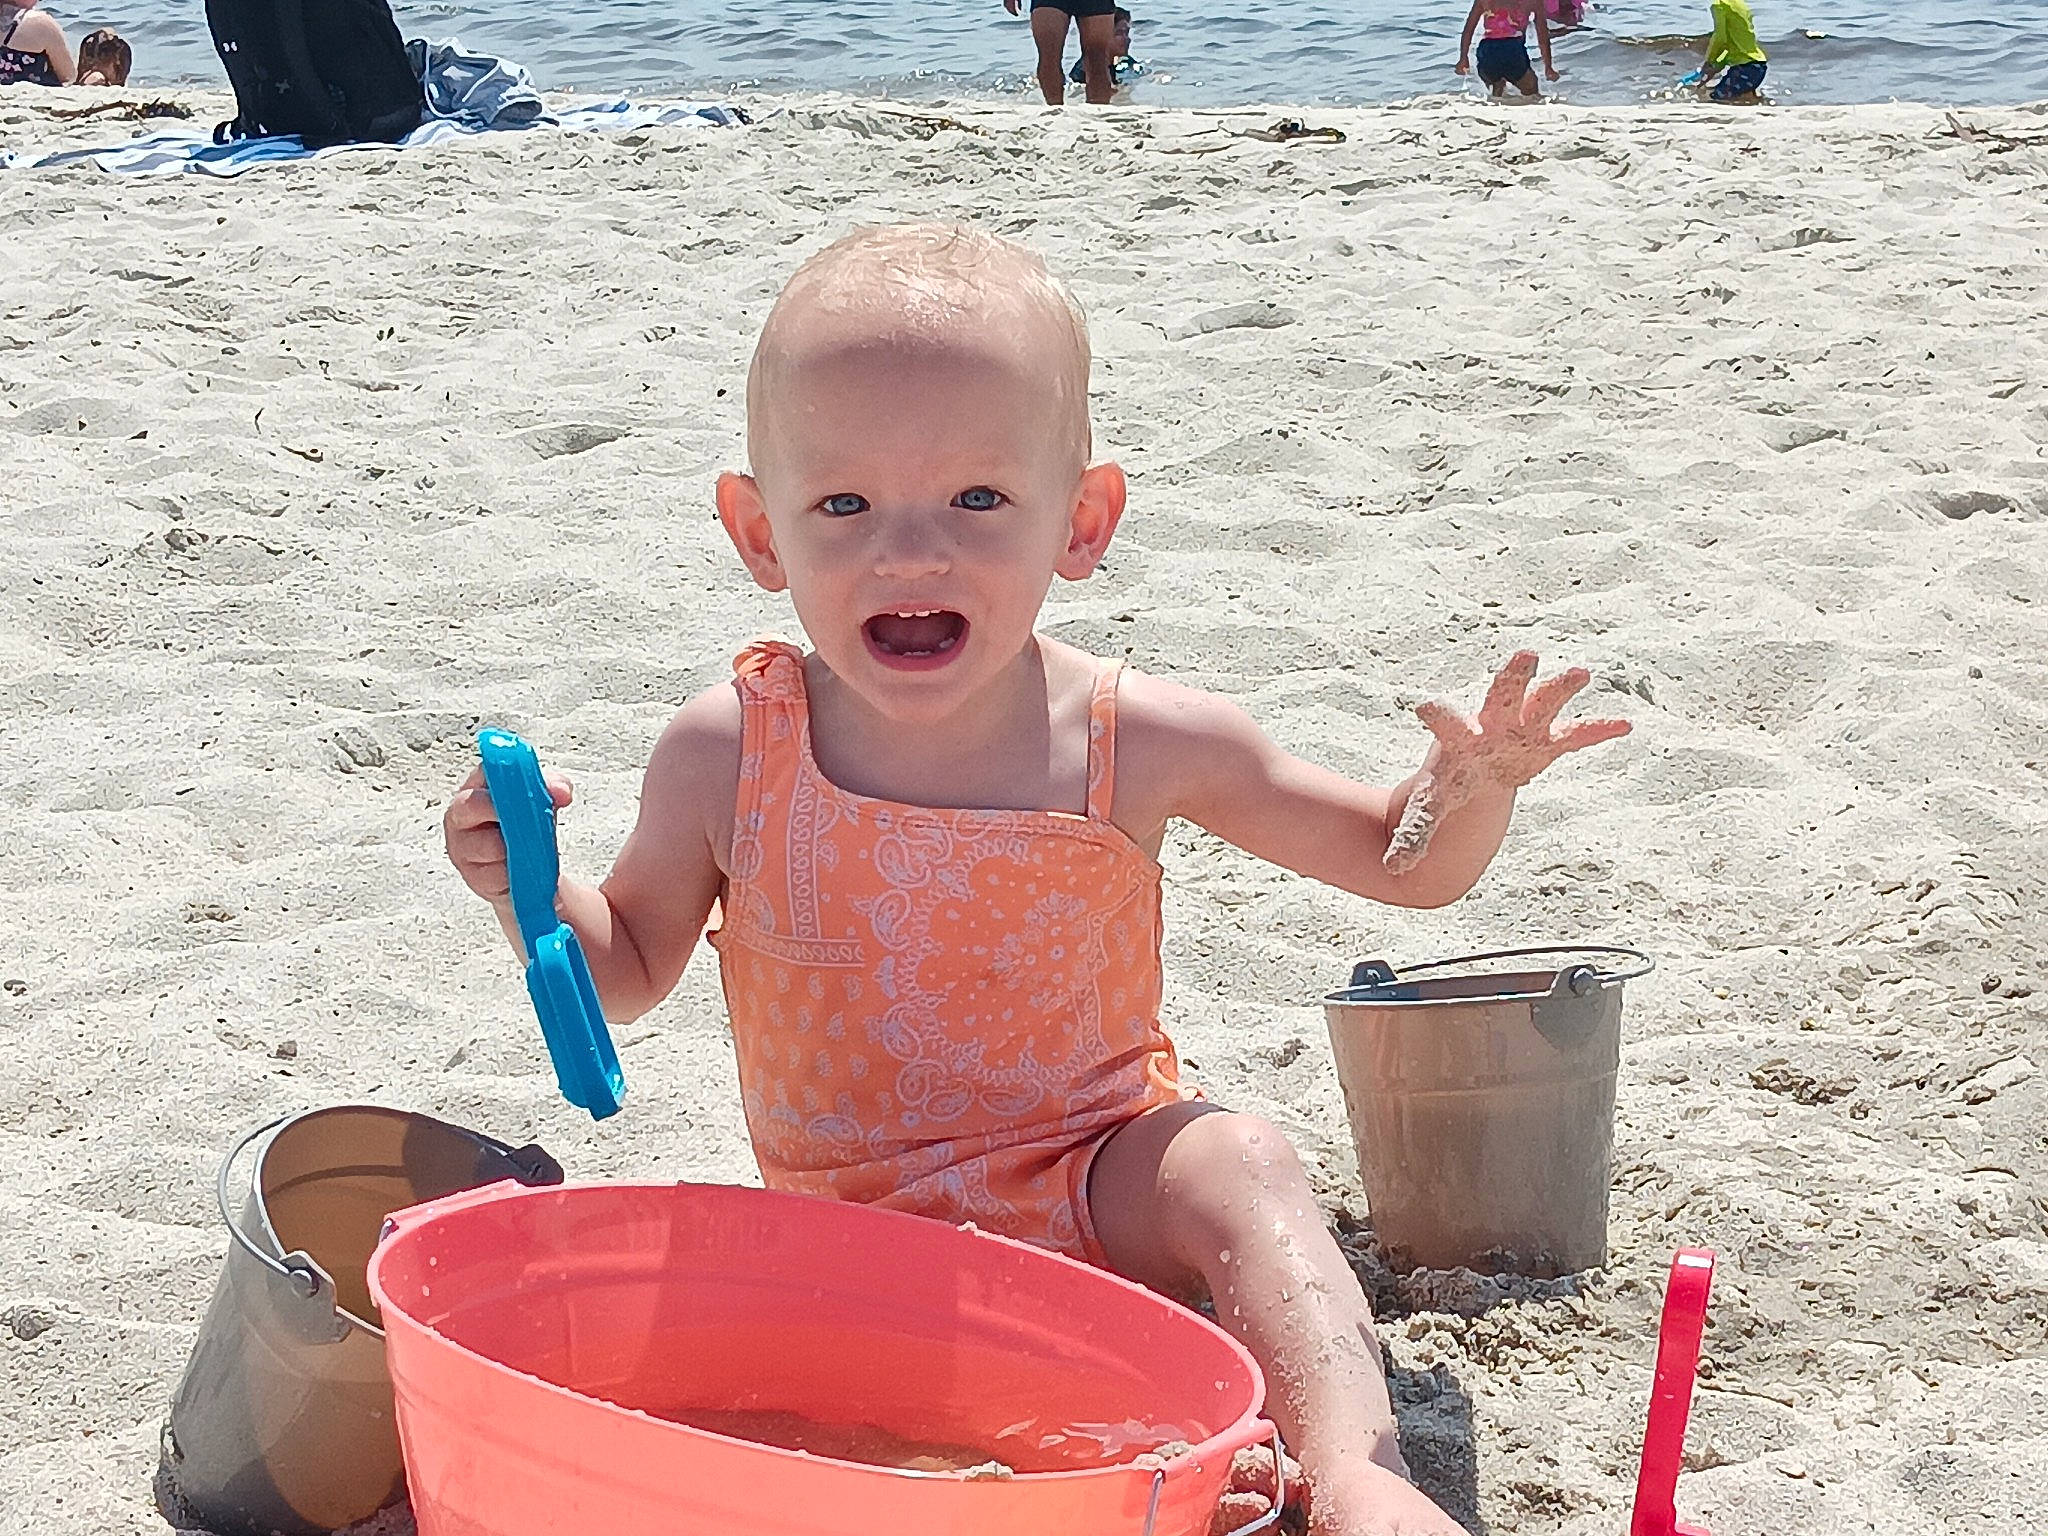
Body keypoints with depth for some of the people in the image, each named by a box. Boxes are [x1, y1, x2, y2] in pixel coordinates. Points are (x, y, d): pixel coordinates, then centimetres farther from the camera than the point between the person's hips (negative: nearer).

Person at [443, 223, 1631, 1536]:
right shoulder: (726, 758, -8)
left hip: (1100, 1185, 0)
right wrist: (532, 894, -12)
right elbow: (628, 969, 10)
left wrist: (1470, 789, -19)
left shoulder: (1140, 743, -9)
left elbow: (1401, 862, 3)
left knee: (1239, 1164, -28)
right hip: (851, 1232, 1)